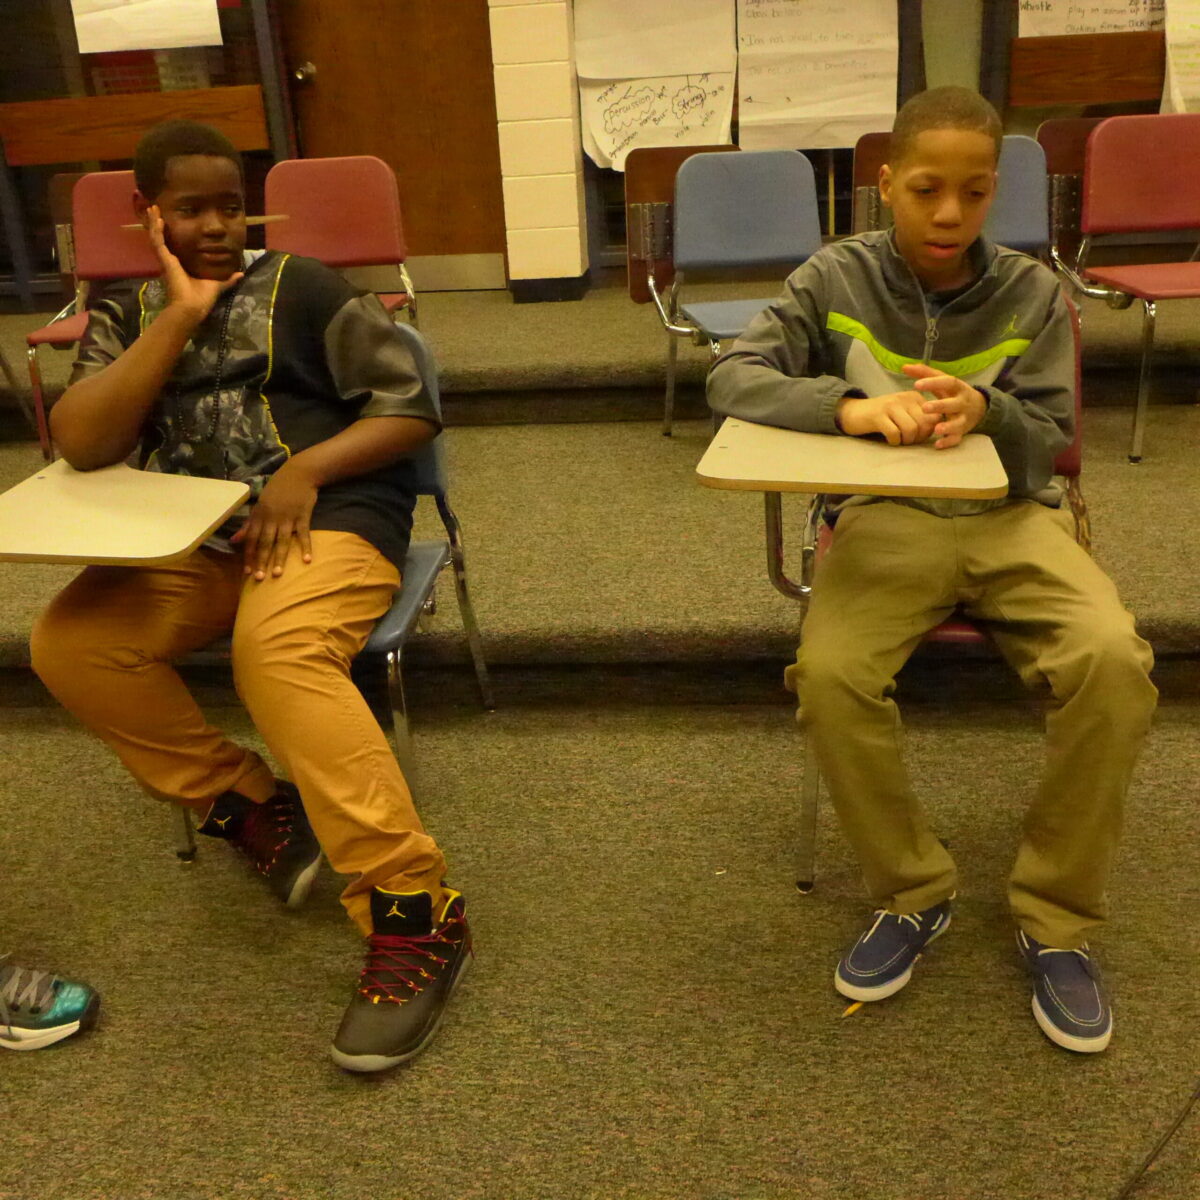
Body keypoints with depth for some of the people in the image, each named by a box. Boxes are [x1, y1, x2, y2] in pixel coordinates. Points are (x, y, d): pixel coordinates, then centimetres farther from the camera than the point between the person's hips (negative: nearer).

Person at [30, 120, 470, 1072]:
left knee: (277, 650, -35)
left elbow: (412, 409, 1)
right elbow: (81, 446, -3)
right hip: (191, 543, 5)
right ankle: (250, 806, -5)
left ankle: (415, 914, -33)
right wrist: (178, 316, -5)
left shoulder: (302, 288, 6)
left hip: (328, 516, -4)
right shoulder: (125, 318, 16)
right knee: (68, 644, -20)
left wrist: (306, 469, -15)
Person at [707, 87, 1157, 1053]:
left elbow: (1047, 449, 0)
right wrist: (849, 406, -28)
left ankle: (1057, 918, -6)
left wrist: (986, 411, -24)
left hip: (1013, 517, 1)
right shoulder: (837, 279, 1)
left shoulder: (1033, 294, 3)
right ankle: (914, 893, -3)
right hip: (886, 519, 0)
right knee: (828, 673, -30)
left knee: (1114, 662, -28)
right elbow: (733, 377, -9)